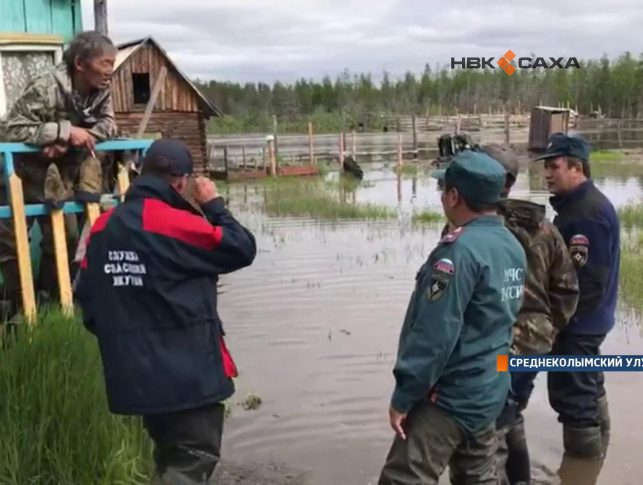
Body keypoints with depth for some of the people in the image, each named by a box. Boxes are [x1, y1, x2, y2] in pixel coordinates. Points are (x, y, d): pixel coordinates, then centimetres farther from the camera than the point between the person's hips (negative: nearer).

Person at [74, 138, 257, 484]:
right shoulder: (178, 223, -16)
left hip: (133, 371, 7)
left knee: (170, 455, 24)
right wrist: (214, 205, 3)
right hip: (188, 369, -7)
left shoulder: (102, 227, 3)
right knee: (196, 456, 3)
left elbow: (85, 293, 9)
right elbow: (242, 249, -8)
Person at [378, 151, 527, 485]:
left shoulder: (461, 250, -22)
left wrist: (403, 396, -17)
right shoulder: (512, 246, 5)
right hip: (489, 390, 9)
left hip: (451, 395, -9)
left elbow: (435, 333, -24)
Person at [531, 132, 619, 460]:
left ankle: (582, 454, 11)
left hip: (578, 321, -11)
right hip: (586, 319, 11)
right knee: (586, 385, 24)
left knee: (570, 392, -2)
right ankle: (594, 445, 40)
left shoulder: (587, 212, -23)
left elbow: (588, 276, -27)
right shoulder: (583, 203, 11)